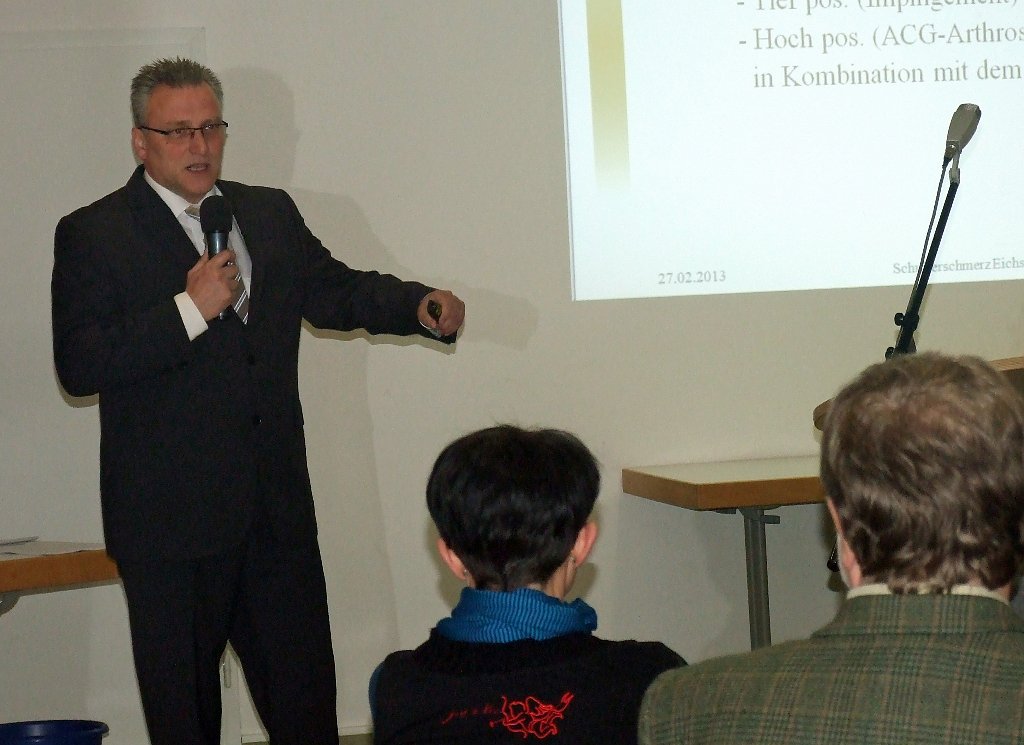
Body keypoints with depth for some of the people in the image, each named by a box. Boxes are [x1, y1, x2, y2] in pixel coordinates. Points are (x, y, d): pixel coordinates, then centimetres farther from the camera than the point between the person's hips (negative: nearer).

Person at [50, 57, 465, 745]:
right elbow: (78, 365, -14)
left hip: (278, 508, 5)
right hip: (170, 517, -5)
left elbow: (335, 290, 19)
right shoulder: (93, 236, -4)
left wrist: (420, 306, 0)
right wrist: (188, 310, -20)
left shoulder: (272, 214, 14)